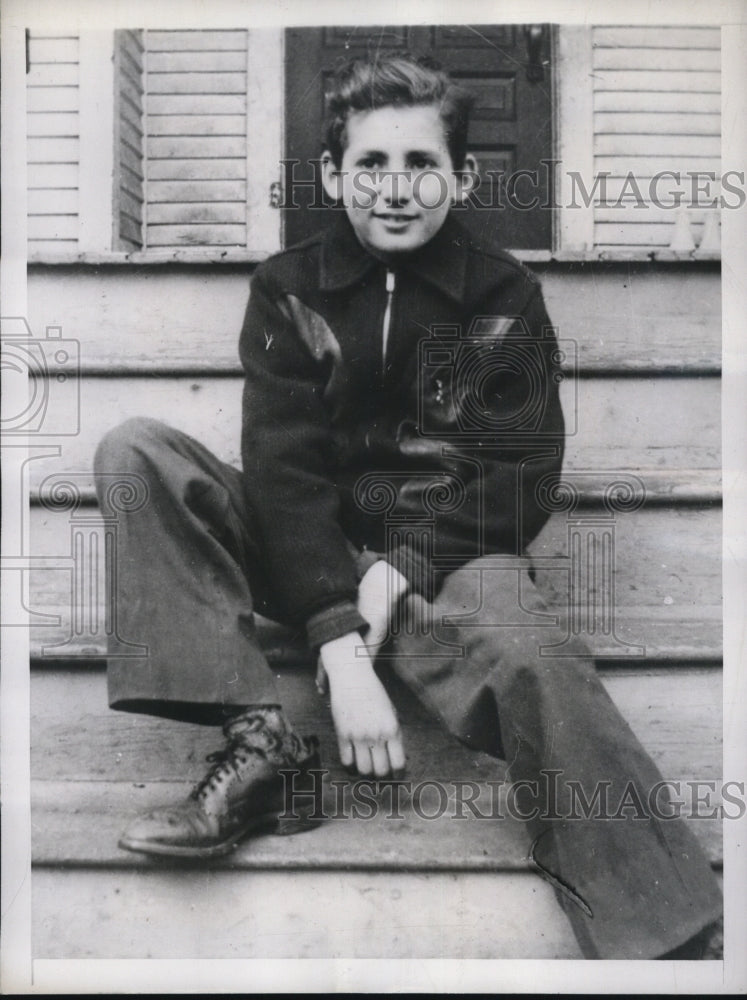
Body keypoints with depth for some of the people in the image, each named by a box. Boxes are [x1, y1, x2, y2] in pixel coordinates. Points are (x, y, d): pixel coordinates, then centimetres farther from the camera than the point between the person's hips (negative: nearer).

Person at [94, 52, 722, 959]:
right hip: (308, 550, 3)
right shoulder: (287, 289, 4)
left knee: (532, 664, -35)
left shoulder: (505, 297, 4)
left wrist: (403, 568, -18)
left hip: (450, 552, -2)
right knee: (134, 451, -16)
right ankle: (256, 739, -24)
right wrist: (339, 647, -22)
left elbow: (517, 473, -1)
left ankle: (662, 944, -25)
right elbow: (283, 467, -9)